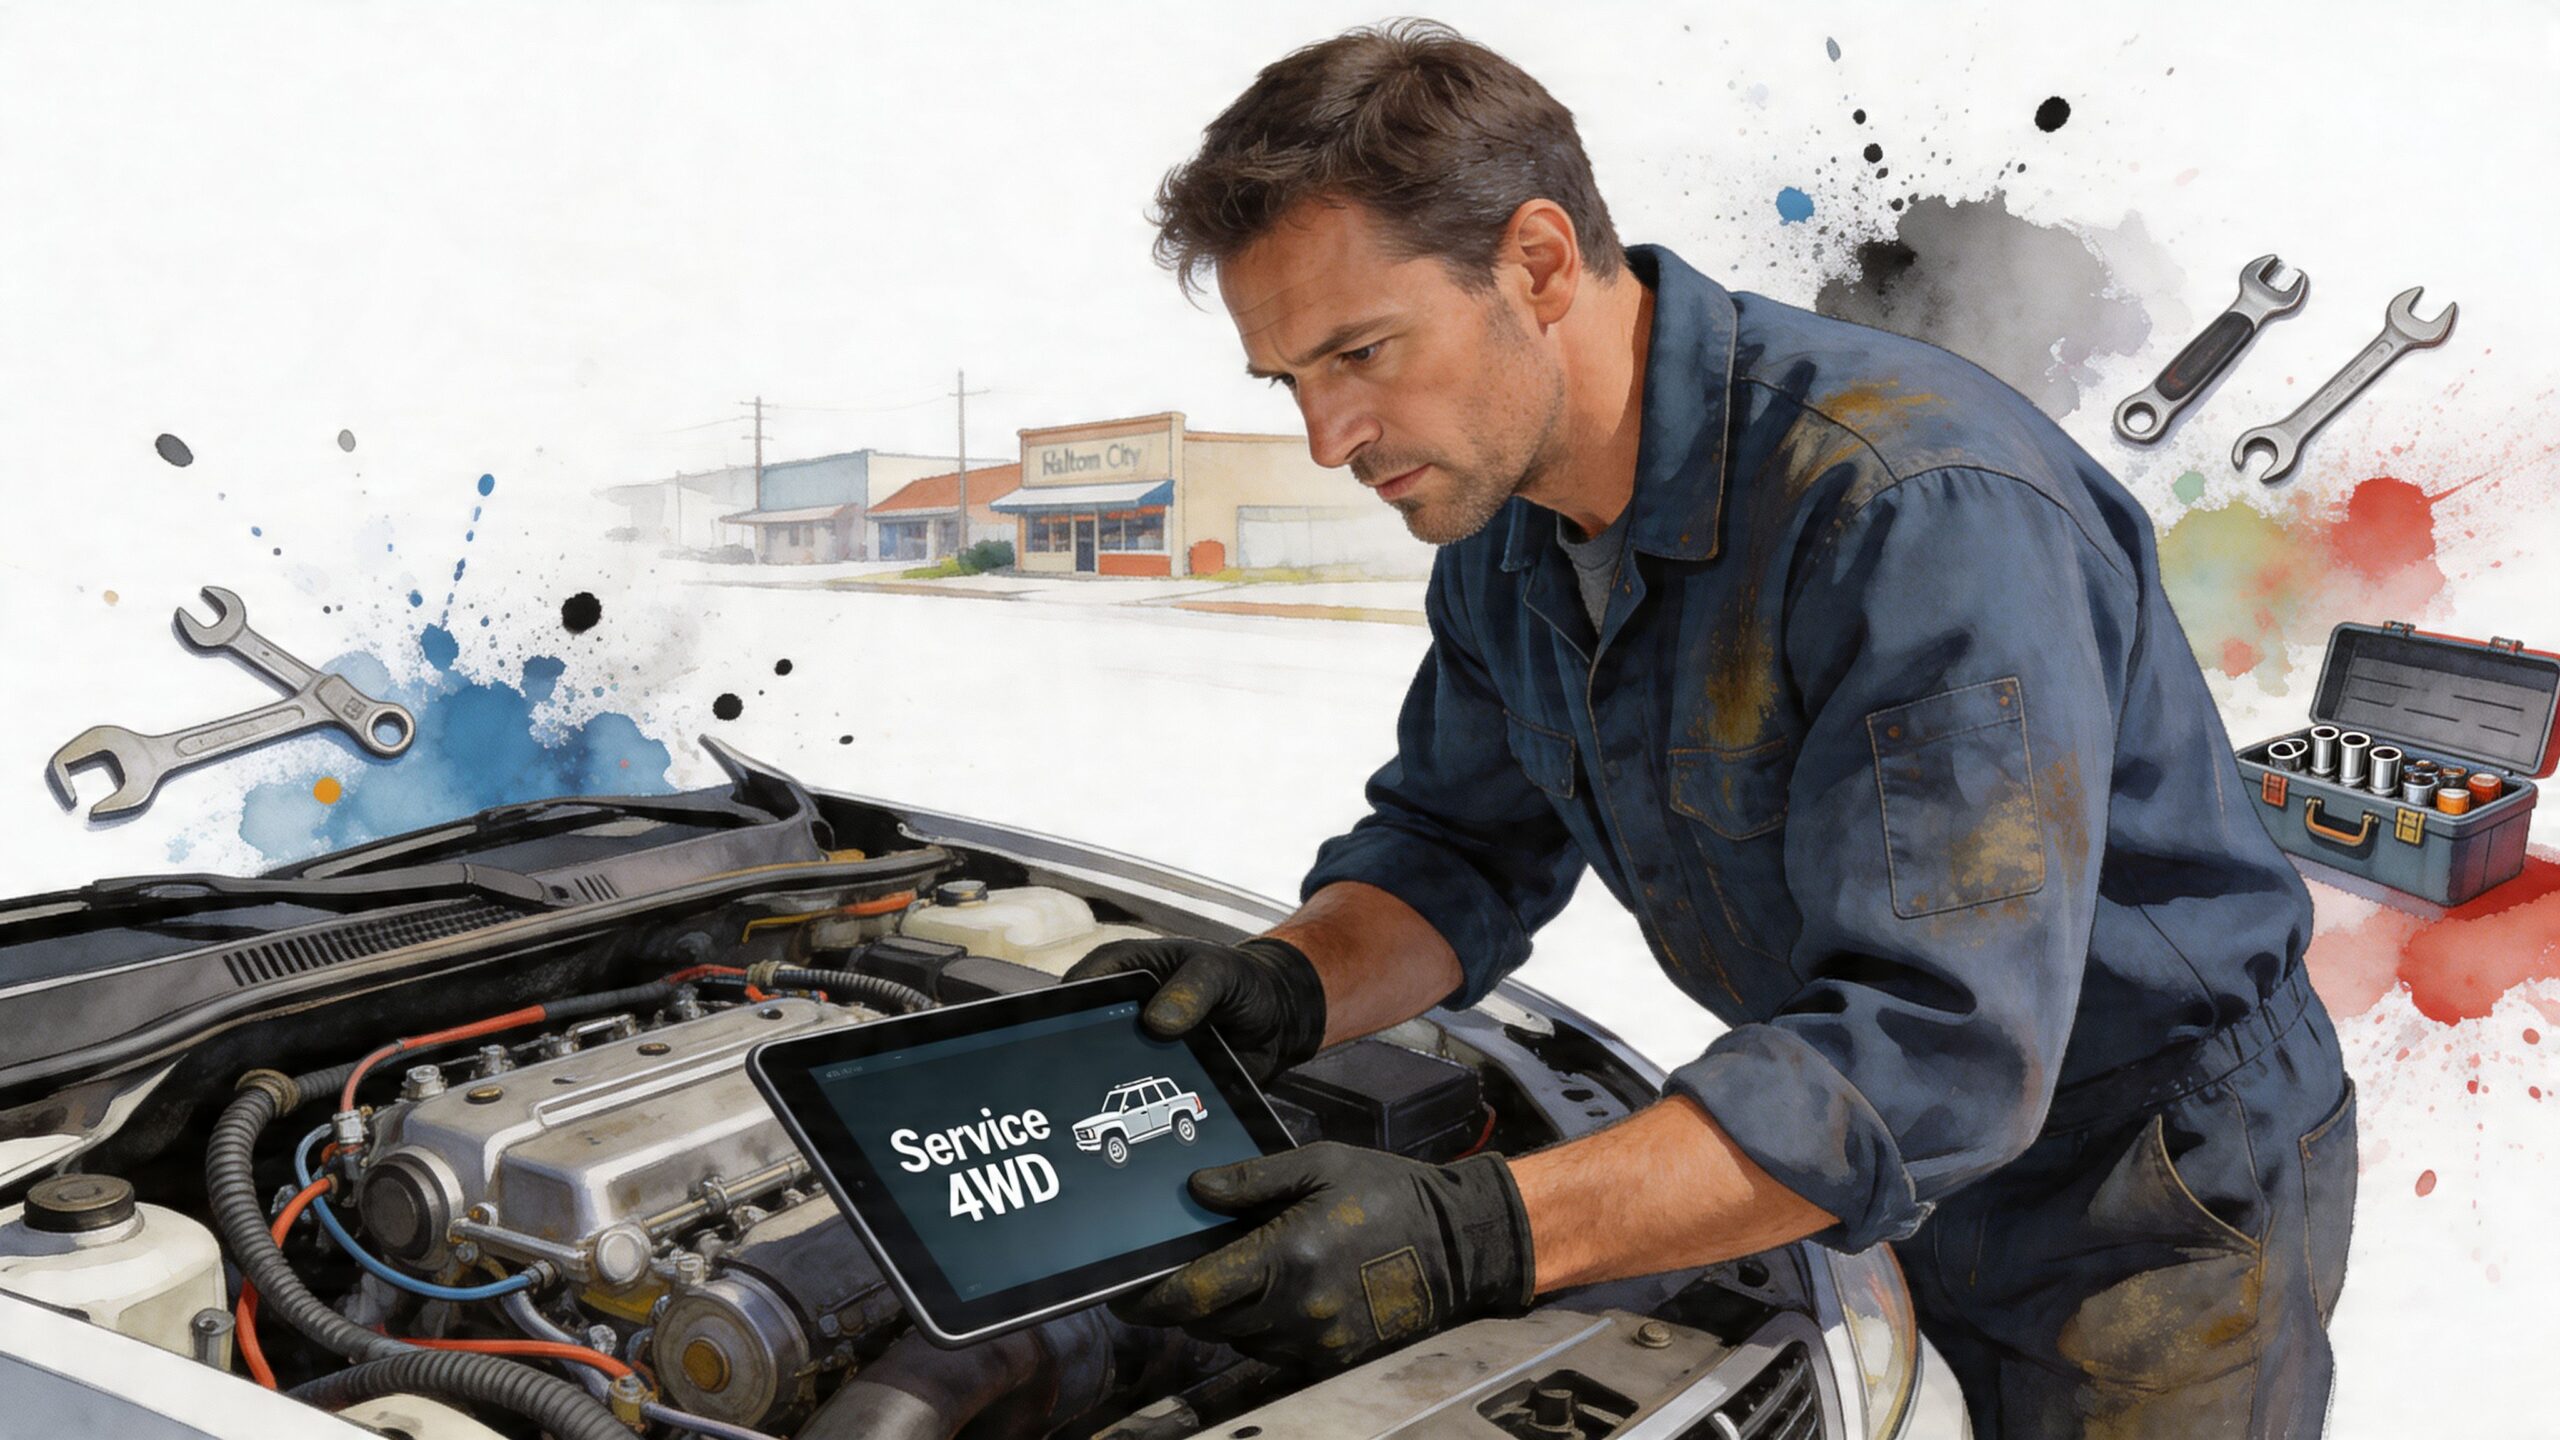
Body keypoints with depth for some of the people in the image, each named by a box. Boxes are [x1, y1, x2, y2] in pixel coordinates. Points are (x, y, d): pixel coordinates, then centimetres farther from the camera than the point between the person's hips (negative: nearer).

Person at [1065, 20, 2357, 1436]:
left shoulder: (1922, 506, -35)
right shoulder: (1507, 529, -6)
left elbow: (1938, 1047, -39)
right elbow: (1462, 849, 5)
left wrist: (1478, 1235, -46)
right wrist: (1286, 986, -18)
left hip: (2150, 1203, -7)